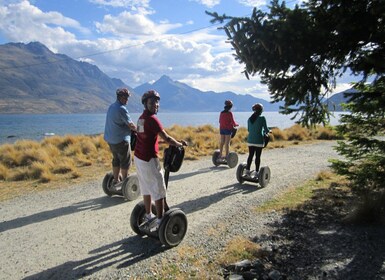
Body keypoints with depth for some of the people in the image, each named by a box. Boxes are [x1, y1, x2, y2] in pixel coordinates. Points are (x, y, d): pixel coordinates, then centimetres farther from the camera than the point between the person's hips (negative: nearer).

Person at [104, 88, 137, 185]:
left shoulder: (111, 107, 10)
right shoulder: (121, 109, -19)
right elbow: (130, 124, -17)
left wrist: (131, 128, 12)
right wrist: (137, 130, 2)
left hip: (110, 139, 9)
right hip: (120, 140, -9)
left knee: (116, 159, 19)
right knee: (125, 161, 4)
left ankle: (116, 180, 26)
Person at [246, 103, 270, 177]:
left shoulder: (249, 119, 6)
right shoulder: (262, 118, -9)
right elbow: (266, 129, -6)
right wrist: (268, 131, 16)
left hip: (250, 140, 4)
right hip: (259, 140, -4)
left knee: (250, 155, 12)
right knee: (258, 156, 3)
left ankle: (247, 170, 13)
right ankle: (256, 172, 7)